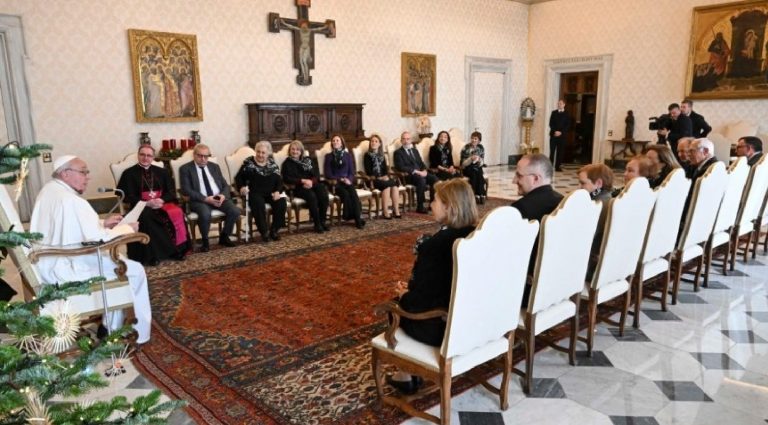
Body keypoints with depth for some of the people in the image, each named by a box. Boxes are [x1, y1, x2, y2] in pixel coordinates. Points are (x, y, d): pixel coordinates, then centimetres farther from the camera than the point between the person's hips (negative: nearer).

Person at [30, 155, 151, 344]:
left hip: (46, 264, 10)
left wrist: (102, 223, 9)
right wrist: (127, 229, -10)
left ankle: (114, 327, 26)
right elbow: (98, 240, -24)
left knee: (115, 261, 24)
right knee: (134, 271, 0)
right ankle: (137, 332, 11)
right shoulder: (72, 201, -24)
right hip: (64, 268, -10)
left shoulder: (48, 191, 7)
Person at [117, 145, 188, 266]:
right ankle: (151, 255, -28)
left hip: (163, 203, 2)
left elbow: (171, 191, 9)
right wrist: (147, 203, -18)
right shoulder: (129, 173, 8)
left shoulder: (161, 172, 17)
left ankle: (178, 249, -21)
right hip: (142, 205, -2)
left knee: (177, 213, -30)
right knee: (145, 217, -37)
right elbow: (129, 197, -1)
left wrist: (161, 200, -14)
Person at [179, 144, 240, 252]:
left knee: (235, 211, -21)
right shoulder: (185, 169, 3)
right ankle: (205, 241, -10)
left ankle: (224, 237, 3)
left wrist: (223, 195, -10)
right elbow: (186, 190, -7)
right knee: (205, 214, -37)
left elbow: (225, 185, 14)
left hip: (219, 198, 5)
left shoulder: (215, 166, 17)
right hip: (199, 200, -4)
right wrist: (206, 199, -18)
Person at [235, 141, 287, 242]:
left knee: (282, 204, -24)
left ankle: (274, 230, -8)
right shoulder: (248, 162, 3)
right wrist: (242, 187, -17)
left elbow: (279, 180, 9)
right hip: (255, 193, -3)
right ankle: (264, 232, -19)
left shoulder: (272, 164, 11)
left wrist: (278, 191, -10)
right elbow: (239, 177, 4)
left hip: (271, 192, 3)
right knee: (259, 205, -35)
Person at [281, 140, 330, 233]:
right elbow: (287, 179, -6)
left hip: (312, 184, 4)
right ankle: (317, 223, -26)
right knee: (311, 196, -34)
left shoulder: (307, 160, 16)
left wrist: (311, 181, -13)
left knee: (323, 194, -27)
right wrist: (303, 181, -16)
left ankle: (322, 221, -18)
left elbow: (316, 174, 11)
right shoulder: (287, 163, 7)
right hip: (297, 187, -4)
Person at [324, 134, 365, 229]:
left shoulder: (348, 155, 16)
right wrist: (340, 179, -11)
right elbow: (327, 173, 2)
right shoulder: (329, 156, 11)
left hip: (347, 181, 1)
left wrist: (348, 179, -11)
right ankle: (350, 216, -25)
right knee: (345, 194, -33)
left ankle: (358, 218, -36)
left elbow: (352, 171, 11)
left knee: (353, 193, -31)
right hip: (335, 183, -1)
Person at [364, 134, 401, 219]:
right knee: (387, 185, -33)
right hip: (373, 180, -5)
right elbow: (368, 171, -4)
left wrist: (386, 176, -7)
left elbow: (385, 168, 14)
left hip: (383, 178, 5)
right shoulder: (367, 155, 5)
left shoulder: (382, 156, 21)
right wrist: (378, 178, -14)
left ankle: (396, 211, -28)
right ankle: (385, 212, -31)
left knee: (394, 185, -26)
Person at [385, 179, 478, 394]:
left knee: (397, 305, 19)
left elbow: (418, 303, -22)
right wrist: (412, 288, 11)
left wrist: (404, 294, -1)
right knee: (409, 296, 26)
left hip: (443, 329, -7)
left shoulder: (435, 245, -25)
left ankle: (406, 376, 28)